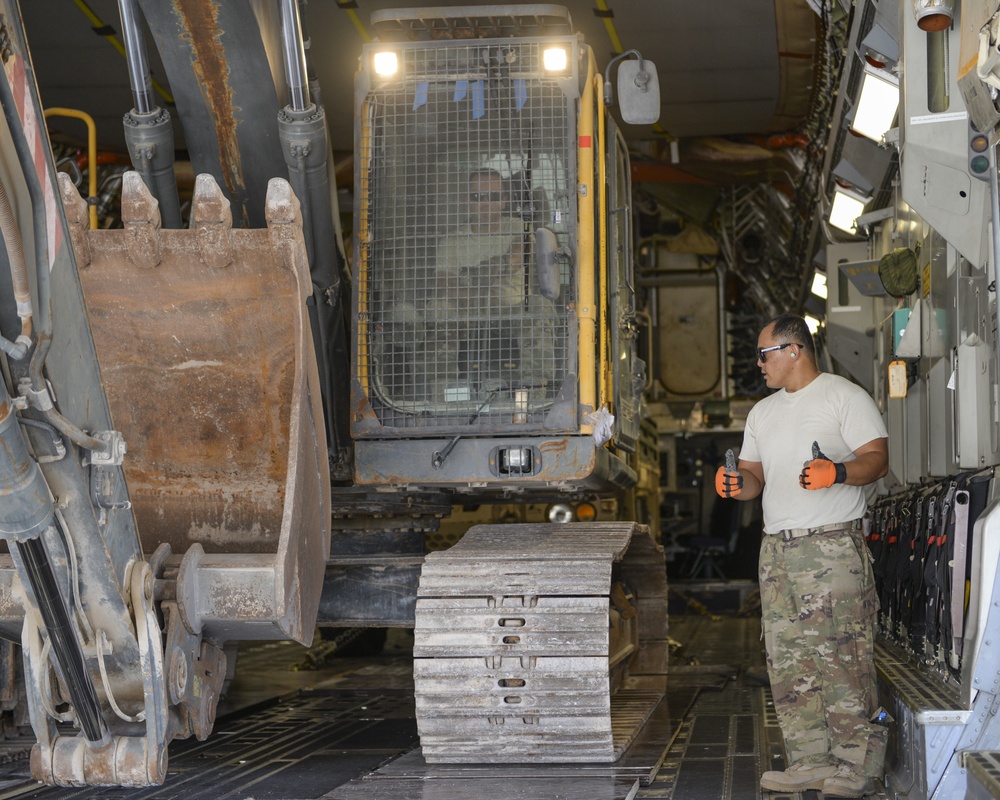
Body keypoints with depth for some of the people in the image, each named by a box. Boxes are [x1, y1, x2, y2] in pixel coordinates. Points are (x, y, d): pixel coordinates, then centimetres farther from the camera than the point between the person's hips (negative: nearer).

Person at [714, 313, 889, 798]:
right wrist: (736, 483, 0)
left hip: (833, 545, -7)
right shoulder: (762, 412, 21)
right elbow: (754, 477, 22)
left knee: (842, 656, -9)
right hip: (777, 548, 7)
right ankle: (810, 761, 10)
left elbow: (877, 458, -8)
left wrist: (837, 472, -27)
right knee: (788, 660, 4)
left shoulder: (844, 396, 0)